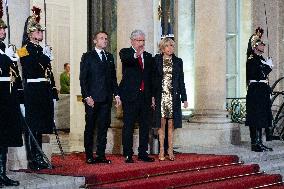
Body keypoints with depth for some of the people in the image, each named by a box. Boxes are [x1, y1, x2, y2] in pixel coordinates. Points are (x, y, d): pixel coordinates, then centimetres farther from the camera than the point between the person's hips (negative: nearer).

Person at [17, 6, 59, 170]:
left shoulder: (43, 50, 19)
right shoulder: (25, 50, -4)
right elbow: (30, 69, -18)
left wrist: (54, 92, 15)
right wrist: (46, 56, -13)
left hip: (45, 92, 8)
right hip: (32, 91, -8)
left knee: (40, 126, 11)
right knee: (32, 126, -5)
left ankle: (39, 158, 16)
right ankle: (32, 160, -2)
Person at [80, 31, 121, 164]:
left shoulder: (110, 57, 16)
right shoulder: (88, 57, 1)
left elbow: (113, 77, 18)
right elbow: (83, 78, -4)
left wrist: (116, 94, 7)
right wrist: (87, 97, -13)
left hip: (106, 98, 5)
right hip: (92, 98, -5)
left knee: (103, 127, 6)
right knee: (90, 127, 1)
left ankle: (101, 155, 11)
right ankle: (89, 156, 6)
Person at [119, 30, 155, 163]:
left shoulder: (148, 56, 16)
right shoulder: (125, 52, 0)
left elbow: (150, 77, 16)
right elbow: (125, 58, -26)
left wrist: (152, 95, 9)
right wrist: (136, 55, -48)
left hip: (145, 96, 5)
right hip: (130, 95, -5)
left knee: (145, 125, 8)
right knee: (128, 126, -1)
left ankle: (143, 153, 17)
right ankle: (128, 154, 3)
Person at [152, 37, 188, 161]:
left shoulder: (178, 61, 8)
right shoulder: (156, 60, 3)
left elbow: (181, 81, 9)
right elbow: (152, 79, 2)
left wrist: (184, 98, 5)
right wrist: (152, 96, -6)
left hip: (173, 97, 1)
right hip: (160, 96, -1)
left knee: (171, 124, 3)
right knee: (161, 124, 1)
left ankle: (170, 151, 9)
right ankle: (161, 151, 6)